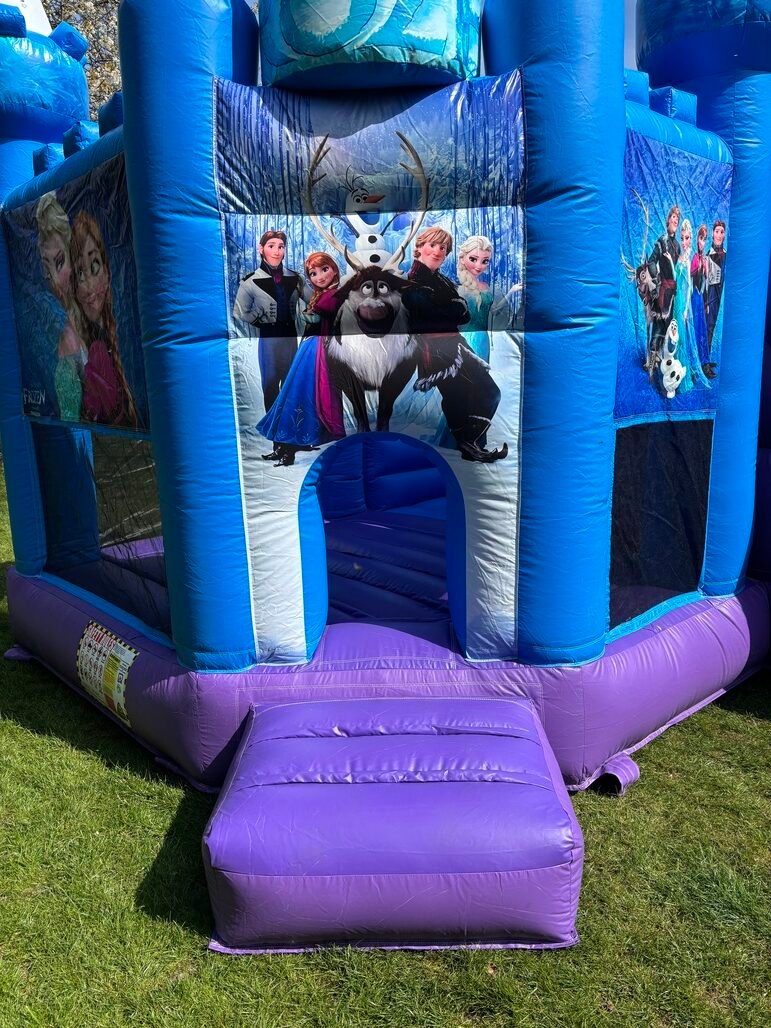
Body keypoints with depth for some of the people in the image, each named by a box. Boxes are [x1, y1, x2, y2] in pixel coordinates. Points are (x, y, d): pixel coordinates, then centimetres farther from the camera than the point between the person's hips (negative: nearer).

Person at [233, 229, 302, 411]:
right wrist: (262, 322, -5)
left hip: (290, 334, 4)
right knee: (271, 380, 5)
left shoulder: (293, 277, 2)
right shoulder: (251, 281, -8)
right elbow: (240, 313, -3)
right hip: (268, 336, -3)